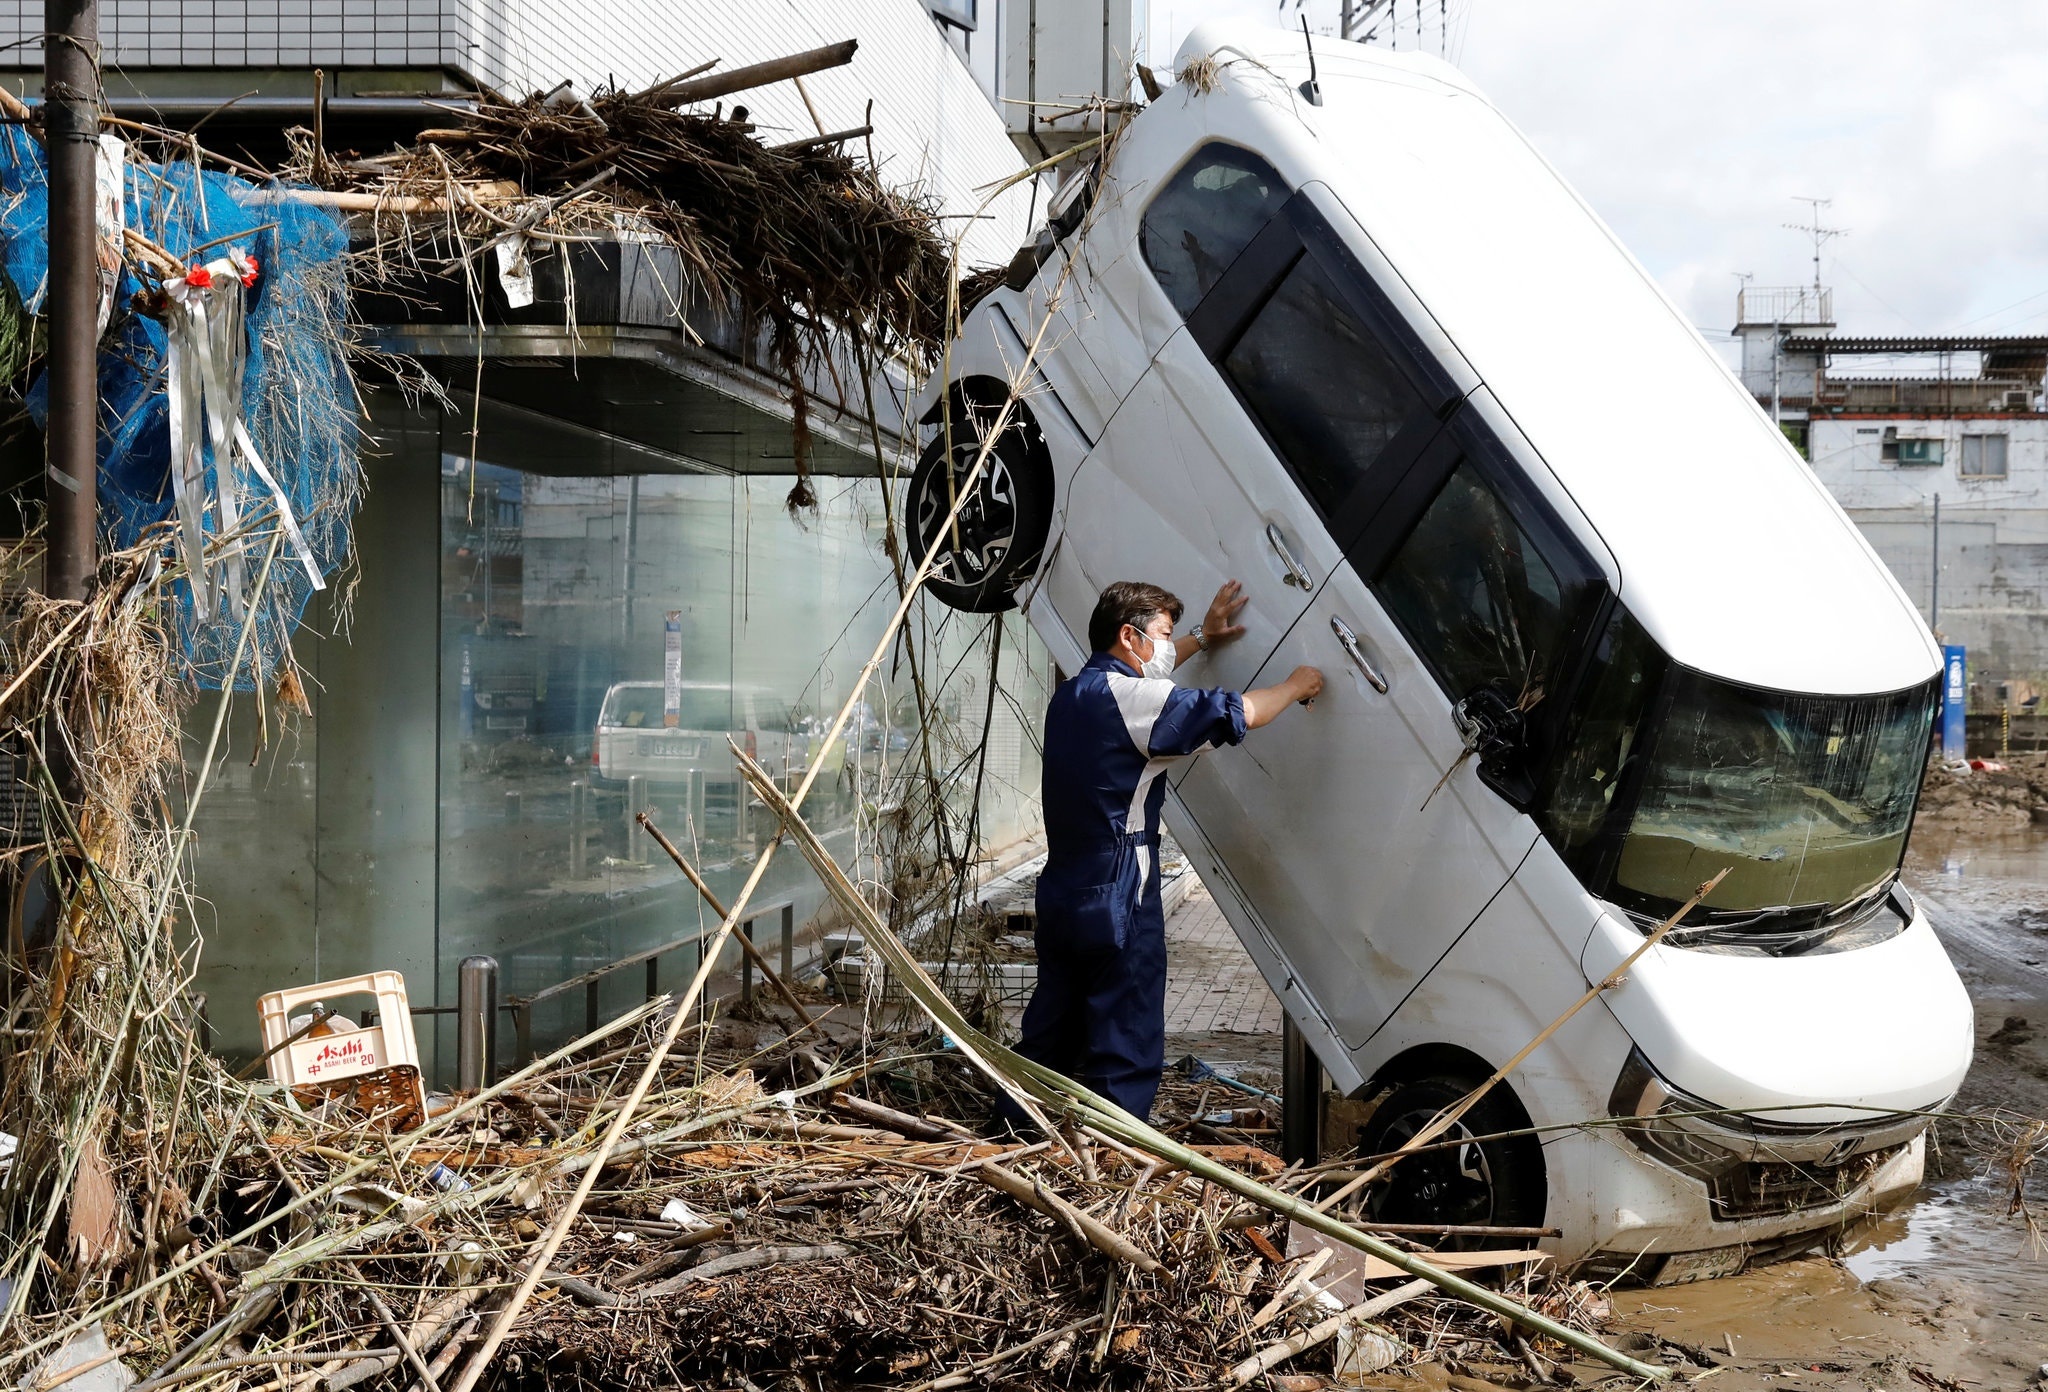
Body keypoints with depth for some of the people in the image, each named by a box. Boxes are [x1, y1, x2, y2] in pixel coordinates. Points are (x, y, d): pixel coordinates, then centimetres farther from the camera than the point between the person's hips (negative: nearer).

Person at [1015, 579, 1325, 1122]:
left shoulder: (1074, 692, 12)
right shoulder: (1129, 697, -17)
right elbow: (1239, 713, -18)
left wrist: (1202, 636, 39)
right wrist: (1296, 685, 0)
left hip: (1061, 891, 9)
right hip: (1117, 900, -9)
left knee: (1048, 1036, 18)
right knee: (1127, 1053, -1)